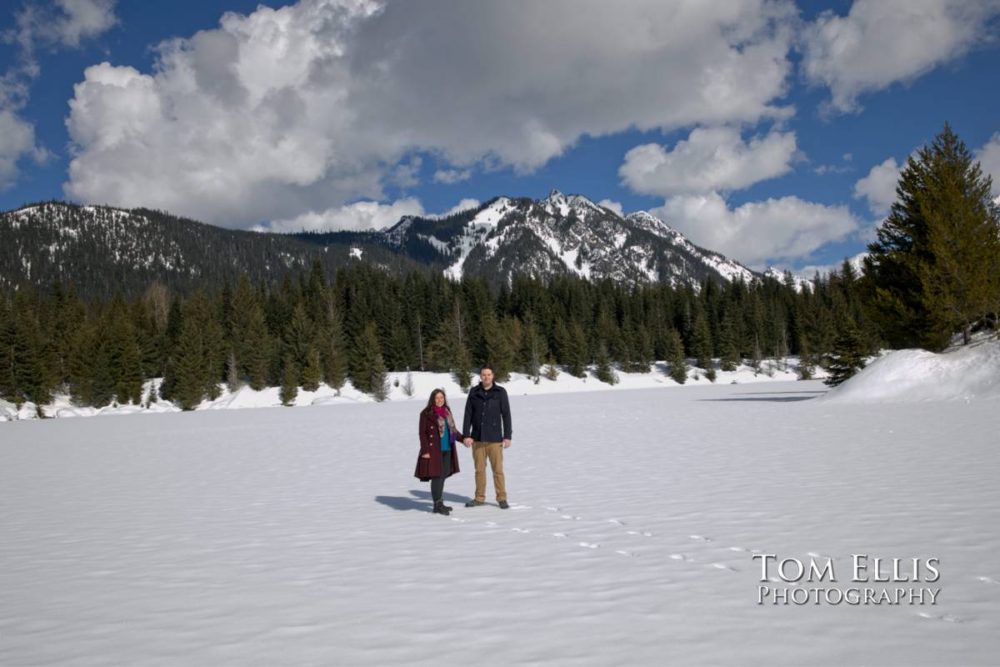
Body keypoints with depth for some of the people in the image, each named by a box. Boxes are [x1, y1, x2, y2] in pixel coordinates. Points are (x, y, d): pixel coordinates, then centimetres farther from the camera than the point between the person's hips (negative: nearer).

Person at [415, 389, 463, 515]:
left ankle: (439, 502, 19)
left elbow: (453, 430, 20)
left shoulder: (446, 412, 13)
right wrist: (425, 451, -13)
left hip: (447, 450, 6)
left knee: (442, 476, 10)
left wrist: (463, 438, 7)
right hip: (433, 450, -6)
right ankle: (437, 504, -4)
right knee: (437, 476, -8)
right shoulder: (426, 414, -6)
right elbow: (423, 433, -7)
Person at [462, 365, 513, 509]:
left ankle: (502, 498, 8)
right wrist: (466, 435, -2)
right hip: (477, 438, 2)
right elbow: (468, 414, 4)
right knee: (479, 469, 9)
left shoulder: (500, 392, -2)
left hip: (494, 438, -2)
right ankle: (479, 498, 19)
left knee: (497, 469, -1)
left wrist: (507, 436, -5)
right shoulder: (474, 392, 4)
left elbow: (506, 415, -2)